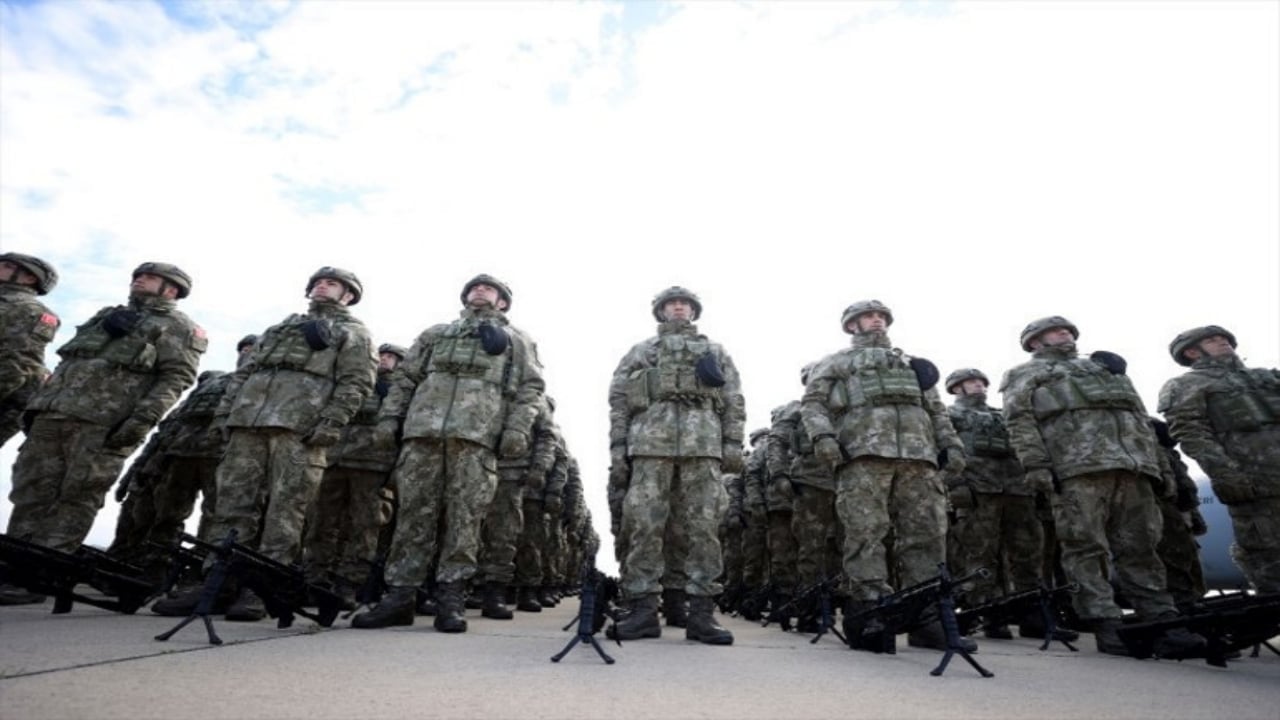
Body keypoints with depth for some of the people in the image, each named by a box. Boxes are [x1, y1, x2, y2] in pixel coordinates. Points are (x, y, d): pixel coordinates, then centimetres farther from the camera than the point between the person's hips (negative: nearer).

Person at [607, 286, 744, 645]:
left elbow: (734, 401, 16)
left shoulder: (716, 352, 26)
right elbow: (618, 399, 15)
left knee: (703, 527, -5)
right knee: (644, 525, -6)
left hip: (703, 442, 1)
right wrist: (617, 444, 2)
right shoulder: (640, 351, 24)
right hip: (650, 440, 0)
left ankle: (701, 613, -1)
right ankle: (643, 610, -1)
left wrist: (733, 443, 1)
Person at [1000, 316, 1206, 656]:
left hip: (1133, 466, 5)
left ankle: (1163, 623, 3)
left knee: (1140, 548, 2)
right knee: (1087, 548, -9)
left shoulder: (1104, 367, 34)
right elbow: (1020, 422, 1)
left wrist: (1156, 463, 16)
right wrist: (1036, 465, -13)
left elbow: (1141, 417, 29)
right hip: (1077, 467, -5)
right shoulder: (1025, 375, 17)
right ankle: (1106, 626, -8)